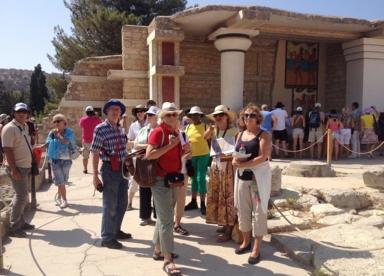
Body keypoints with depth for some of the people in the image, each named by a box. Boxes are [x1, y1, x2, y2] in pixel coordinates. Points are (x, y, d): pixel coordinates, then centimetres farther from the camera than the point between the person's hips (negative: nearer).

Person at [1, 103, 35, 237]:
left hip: (26, 166, 9)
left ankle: (21, 222, 26)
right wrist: (14, 169, -23)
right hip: (17, 168, -9)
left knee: (22, 196, 15)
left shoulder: (25, 127, 11)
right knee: (21, 196, -9)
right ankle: (14, 227, 0)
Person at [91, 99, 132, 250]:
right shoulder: (100, 129, -11)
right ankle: (107, 238, 15)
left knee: (122, 203, 16)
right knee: (110, 205, 1)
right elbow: (95, 153, -13)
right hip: (109, 170, -7)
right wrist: (95, 176, -16)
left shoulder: (120, 129, 9)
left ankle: (116, 231, 33)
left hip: (122, 168, 7)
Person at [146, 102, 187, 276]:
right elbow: (149, 155, -24)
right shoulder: (158, 132, -13)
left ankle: (158, 250, 32)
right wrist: (170, 145, -24)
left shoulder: (176, 132, 11)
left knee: (164, 216, 17)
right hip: (161, 180, -8)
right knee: (166, 219, -7)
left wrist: (184, 151, 2)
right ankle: (167, 260, -1)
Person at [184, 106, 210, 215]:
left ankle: (202, 204, 5)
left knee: (200, 178, -6)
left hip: (203, 155, -5)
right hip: (191, 156, 5)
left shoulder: (205, 126, -6)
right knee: (194, 178, 14)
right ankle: (193, 202, 25)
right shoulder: (188, 127, 8)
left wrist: (210, 153, -8)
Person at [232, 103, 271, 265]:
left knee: (258, 211, -1)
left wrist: (243, 164, -21)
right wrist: (235, 161, -7)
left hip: (258, 177, -6)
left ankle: (256, 249, 9)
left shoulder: (263, 135, -7)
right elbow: (235, 155, 16)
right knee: (242, 210, 12)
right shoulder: (240, 134, 13)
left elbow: (263, 157, -18)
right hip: (242, 176, 6)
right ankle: (246, 242, 29)